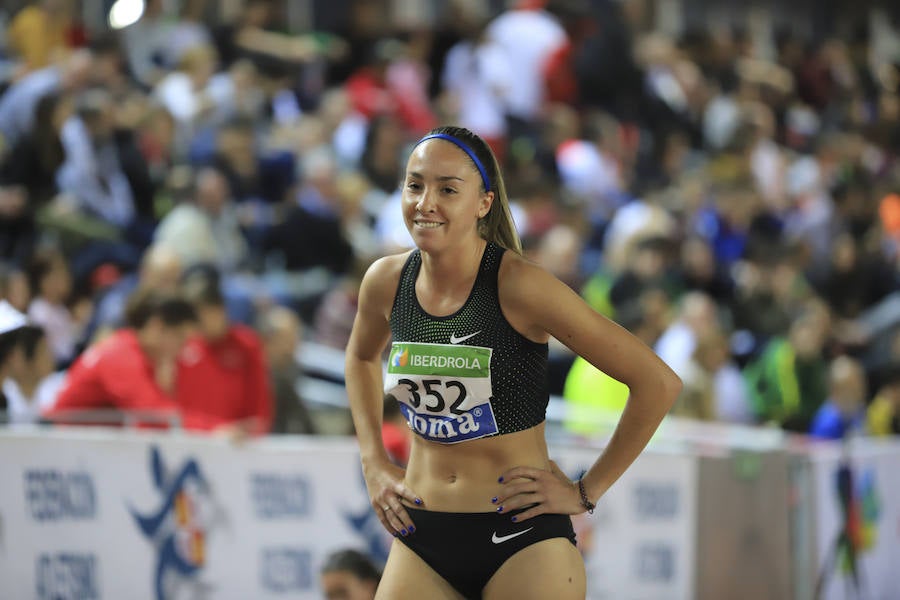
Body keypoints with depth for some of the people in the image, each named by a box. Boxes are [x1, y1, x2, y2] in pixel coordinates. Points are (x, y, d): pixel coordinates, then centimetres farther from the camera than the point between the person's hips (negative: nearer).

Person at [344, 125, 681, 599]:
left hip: (522, 542, -5)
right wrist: (374, 463, 16)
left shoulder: (518, 285, -15)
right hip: (420, 541, 5)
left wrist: (586, 492, -8)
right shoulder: (386, 281, 1)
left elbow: (657, 383, -15)